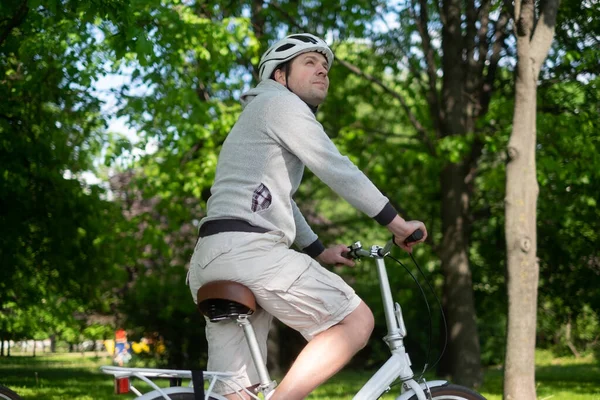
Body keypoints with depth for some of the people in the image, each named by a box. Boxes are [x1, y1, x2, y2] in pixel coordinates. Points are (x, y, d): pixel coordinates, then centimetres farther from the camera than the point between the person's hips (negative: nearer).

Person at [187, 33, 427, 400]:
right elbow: (337, 170, -5)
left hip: (212, 260, 10)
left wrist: (319, 252, 36)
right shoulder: (280, 103, 3)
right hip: (246, 249, -10)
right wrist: (397, 222, -1)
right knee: (356, 321, -7)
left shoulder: (259, 118, 34)